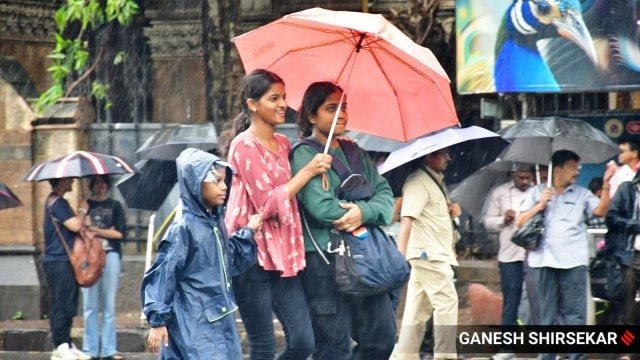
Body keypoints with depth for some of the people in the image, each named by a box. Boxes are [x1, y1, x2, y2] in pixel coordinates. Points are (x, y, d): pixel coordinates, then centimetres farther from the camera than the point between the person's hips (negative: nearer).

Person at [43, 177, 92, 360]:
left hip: (63, 261, 10)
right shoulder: (57, 202, -15)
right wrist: (82, 211, -5)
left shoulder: (55, 201, 18)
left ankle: (66, 345, 16)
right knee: (60, 305, -7)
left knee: (68, 305, 12)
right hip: (58, 262, -10)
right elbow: (75, 225, -21)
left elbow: (72, 226, 26)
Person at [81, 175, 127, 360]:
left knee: (109, 305, 0)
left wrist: (97, 231, -6)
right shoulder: (86, 205, 13)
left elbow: (120, 233, 1)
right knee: (90, 305, -1)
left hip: (110, 256, 0)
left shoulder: (115, 206, 10)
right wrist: (108, 232, -5)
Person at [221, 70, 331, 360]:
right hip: (253, 254, -7)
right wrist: (308, 171, -12)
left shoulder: (283, 144, 15)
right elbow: (268, 203, -14)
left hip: (282, 254, 8)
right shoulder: (245, 145, -8)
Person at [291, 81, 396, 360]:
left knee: (382, 337, 8)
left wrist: (364, 212, -14)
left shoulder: (354, 152, 17)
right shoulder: (304, 154, -5)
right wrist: (359, 214, -6)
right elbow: (321, 206, -18)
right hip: (325, 260, -7)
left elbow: (385, 195, 8)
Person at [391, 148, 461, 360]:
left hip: (436, 254, 9)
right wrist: (400, 255, -29)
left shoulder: (437, 181, 17)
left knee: (418, 310, 7)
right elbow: (407, 219, -22)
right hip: (428, 254, -9)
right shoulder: (418, 181, -13)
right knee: (447, 302, -9)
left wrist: (451, 210, 6)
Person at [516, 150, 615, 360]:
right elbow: (520, 223, 9)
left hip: (573, 262, -1)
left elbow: (600, 211, -4)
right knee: (548, 314, 6)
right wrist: (540, 205, -3)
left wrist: (606, 183, -13)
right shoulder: (537, 193, 12)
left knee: (575, 314, -4)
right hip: (544, 262, 1)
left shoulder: (581, 194, 11)